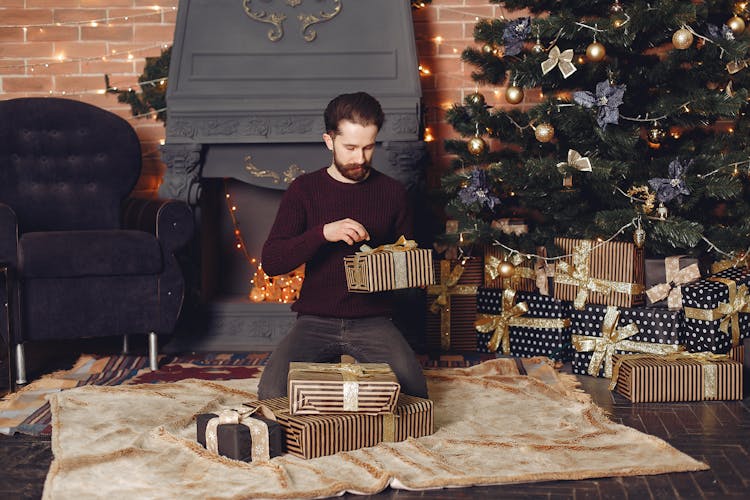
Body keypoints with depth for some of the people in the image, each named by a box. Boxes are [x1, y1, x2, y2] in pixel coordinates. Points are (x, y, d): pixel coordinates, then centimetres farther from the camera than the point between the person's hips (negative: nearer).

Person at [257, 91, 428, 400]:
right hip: (316, 319, -1)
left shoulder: (392, 192, 7)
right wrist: (323, 232, -22)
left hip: (373, 320, 1)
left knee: (413, 391, -26)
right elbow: (271, 262, -7)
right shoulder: (304, 190, 3)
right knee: (272, 393, -26)